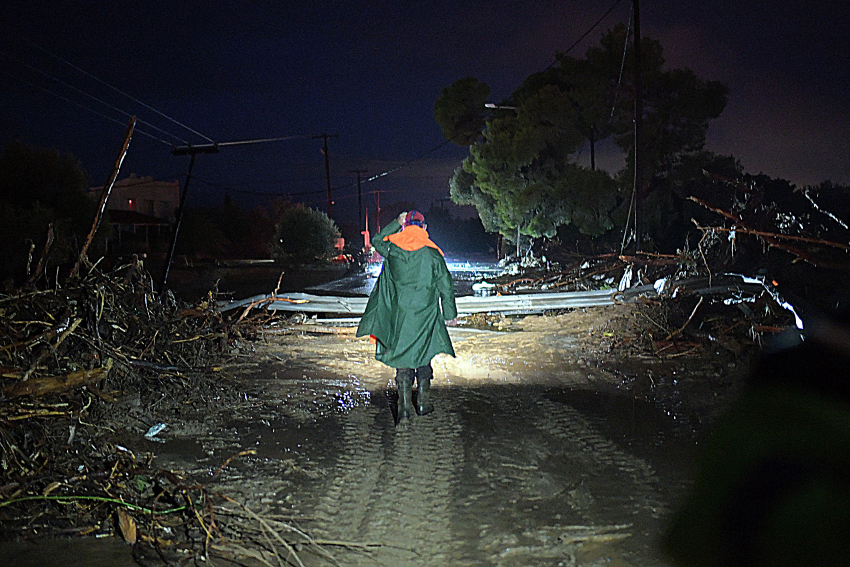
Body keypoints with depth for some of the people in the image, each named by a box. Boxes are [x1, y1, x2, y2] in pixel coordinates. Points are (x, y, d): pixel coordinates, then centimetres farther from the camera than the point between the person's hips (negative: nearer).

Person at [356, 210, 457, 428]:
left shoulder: (391, 248, -2)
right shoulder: (432, 253, -6)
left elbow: (376, 240, 23)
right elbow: (446, 285, -1)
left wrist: (396, 223, 23)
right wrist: (450, 313, 11)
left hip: (399, 314, 1)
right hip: (425, 315, -1)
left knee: (402, 361, 6)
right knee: (424, 356, 18)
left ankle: (404, 410, 1)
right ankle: (423, 400, 24)